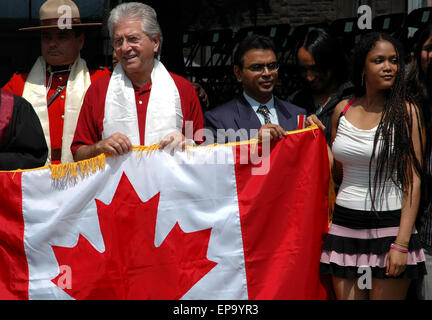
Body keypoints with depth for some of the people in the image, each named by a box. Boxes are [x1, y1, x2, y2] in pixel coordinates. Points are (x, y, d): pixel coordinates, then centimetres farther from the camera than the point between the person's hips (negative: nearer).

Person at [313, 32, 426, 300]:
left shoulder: (406, 112, -5)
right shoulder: (343, 110, 8)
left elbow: (413, 181, -9)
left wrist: (401, 244, -15)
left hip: (389, 226, -4)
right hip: (344, 225, 4)